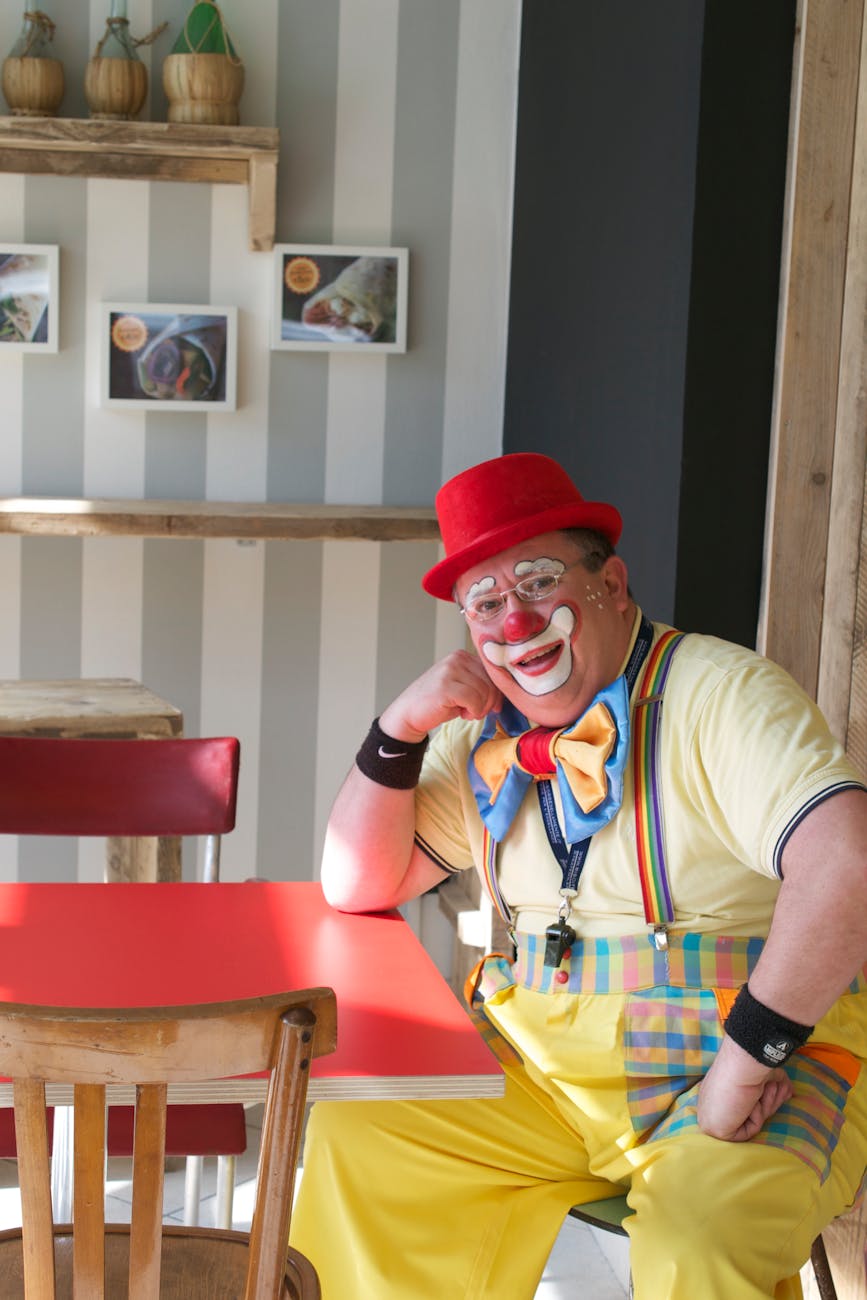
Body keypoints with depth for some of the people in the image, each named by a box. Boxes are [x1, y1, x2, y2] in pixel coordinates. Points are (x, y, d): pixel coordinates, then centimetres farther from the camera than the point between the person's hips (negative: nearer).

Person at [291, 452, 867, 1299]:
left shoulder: (719, 695, -14)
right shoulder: (487, 735, 7)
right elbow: (359, 887, 10)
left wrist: (747, 1058, -25)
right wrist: (400, 731, -4)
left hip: (716, 1075, -6)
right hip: (541, 1069, 6)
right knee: (354, 1132, -2)